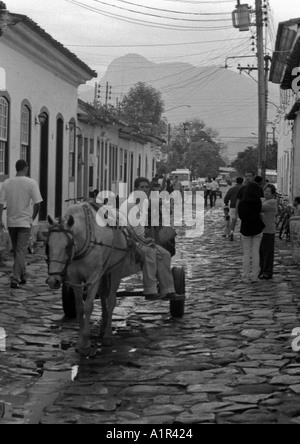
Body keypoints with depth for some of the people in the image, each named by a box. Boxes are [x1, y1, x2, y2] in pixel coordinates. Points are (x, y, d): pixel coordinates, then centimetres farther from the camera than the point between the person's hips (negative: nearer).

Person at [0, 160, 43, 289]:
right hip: (25, 222, -3)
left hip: (11, 222, 4)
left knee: (16, 251, 17)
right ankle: (15, 279, -10)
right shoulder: (31, 183, -7)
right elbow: (37, 204, -10)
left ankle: (23, 276, 27)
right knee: (21, 251, -2)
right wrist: (32, 218, 3)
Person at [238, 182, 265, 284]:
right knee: (255, 253, 8)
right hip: (257, 229, 0)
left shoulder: (242, 203, -7)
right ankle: (254, 276, 9)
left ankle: (246, 277, 7)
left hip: (245, 230, 0)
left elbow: (241, 216, 0)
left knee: (246, 253, 7)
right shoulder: (258, 202, -11)